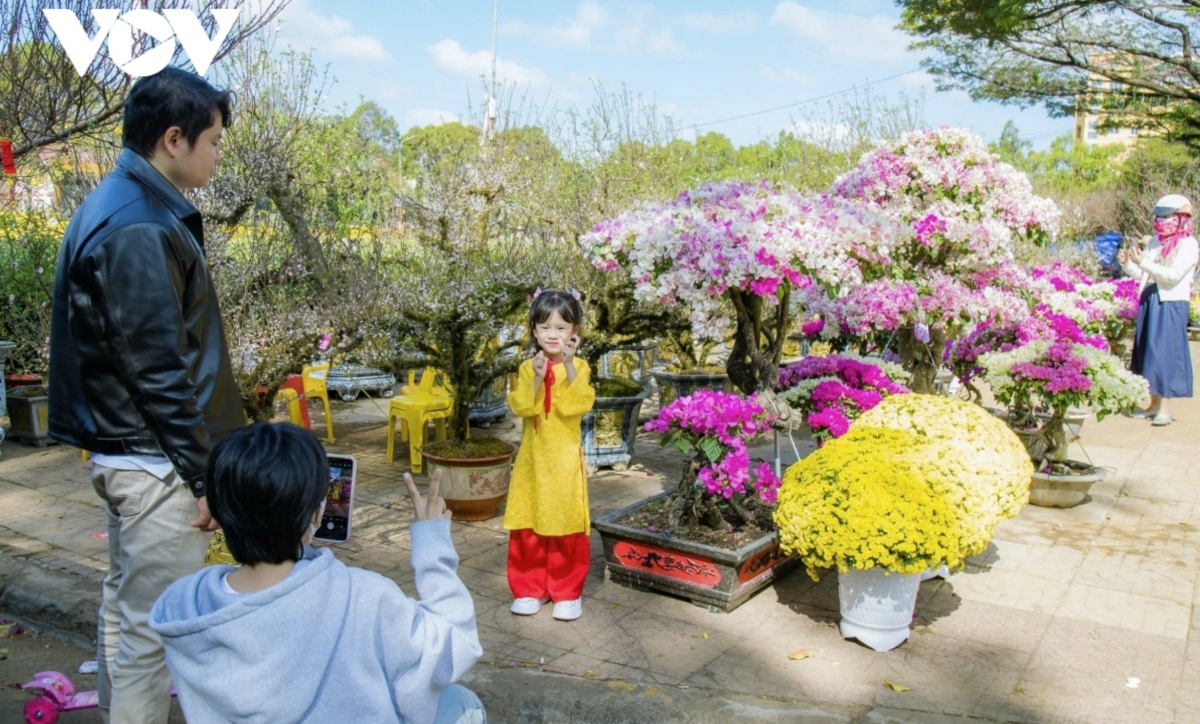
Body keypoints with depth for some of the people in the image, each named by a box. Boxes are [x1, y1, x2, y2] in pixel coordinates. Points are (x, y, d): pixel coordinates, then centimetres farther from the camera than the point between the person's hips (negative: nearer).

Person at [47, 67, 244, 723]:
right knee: (151, 633, 1)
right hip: (157, 465, -10)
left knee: (125, 609, 21)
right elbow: (159, 370, -21)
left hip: (124, 453, 11)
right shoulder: (138, 229, -20)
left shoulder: (116, 207, 11)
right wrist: (205, 473, -15)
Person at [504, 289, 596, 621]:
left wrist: (569, 366, -24)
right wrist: (537, 377, -21)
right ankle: (529, 588, 21)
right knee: (527, 526, 7)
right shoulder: (528, 368, 3)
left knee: (566, 525, 3)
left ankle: (567, 591, 16)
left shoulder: (579, 367, -2)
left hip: (565, 459, -2)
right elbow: (522, 407, -10)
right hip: (533, 457, 2)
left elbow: (578, 405, -18)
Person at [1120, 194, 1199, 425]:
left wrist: (1144, 263, -26)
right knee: (1149, 352, 9)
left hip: (1170, 306, -7)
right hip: (1149, 303, 7)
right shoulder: (1155, 242, 13)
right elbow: (1141, 274, 12)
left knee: (1165, 352, -7)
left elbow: (1174, 275, -19)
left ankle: (1165, 407, -3)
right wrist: (1127, 263, -6)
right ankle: (1154, 403, 18)